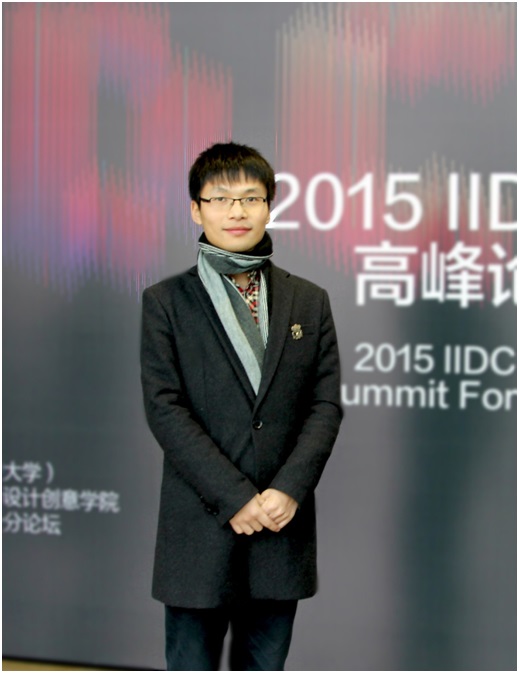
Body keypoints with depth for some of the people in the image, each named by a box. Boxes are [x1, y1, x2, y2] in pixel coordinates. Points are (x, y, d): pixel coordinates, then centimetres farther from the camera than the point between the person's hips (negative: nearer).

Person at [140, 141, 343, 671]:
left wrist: (288, 490, -11)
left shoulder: (309, 301, 11)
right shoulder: (165, 302, 2)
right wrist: (235, 499, -14)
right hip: (199, 529, -3)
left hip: (282, 523, 3)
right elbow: (164, 409, -7)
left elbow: (326, 405, 5)